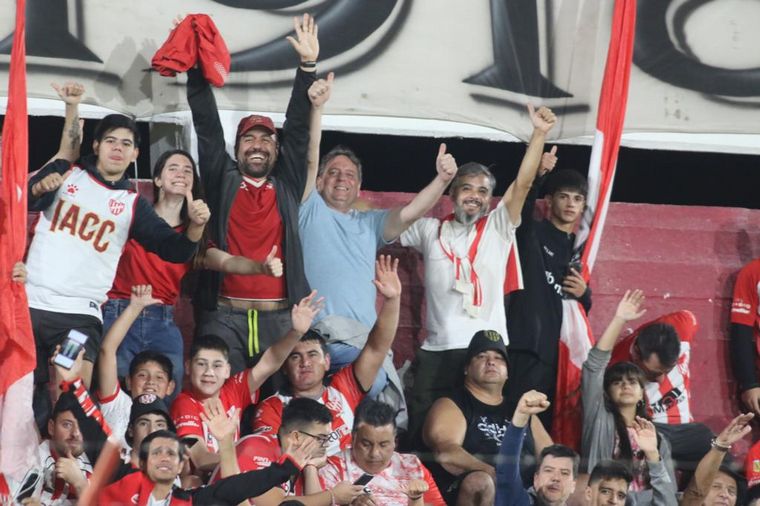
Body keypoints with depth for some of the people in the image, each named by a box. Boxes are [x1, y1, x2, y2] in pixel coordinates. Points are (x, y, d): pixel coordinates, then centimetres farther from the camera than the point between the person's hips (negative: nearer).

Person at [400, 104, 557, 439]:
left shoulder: (497, 228, 10)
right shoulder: (429, 231, 15)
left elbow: (522, 184, -1)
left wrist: (539, 134, -10)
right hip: (437, 351, 2)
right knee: (423, 433, 2)